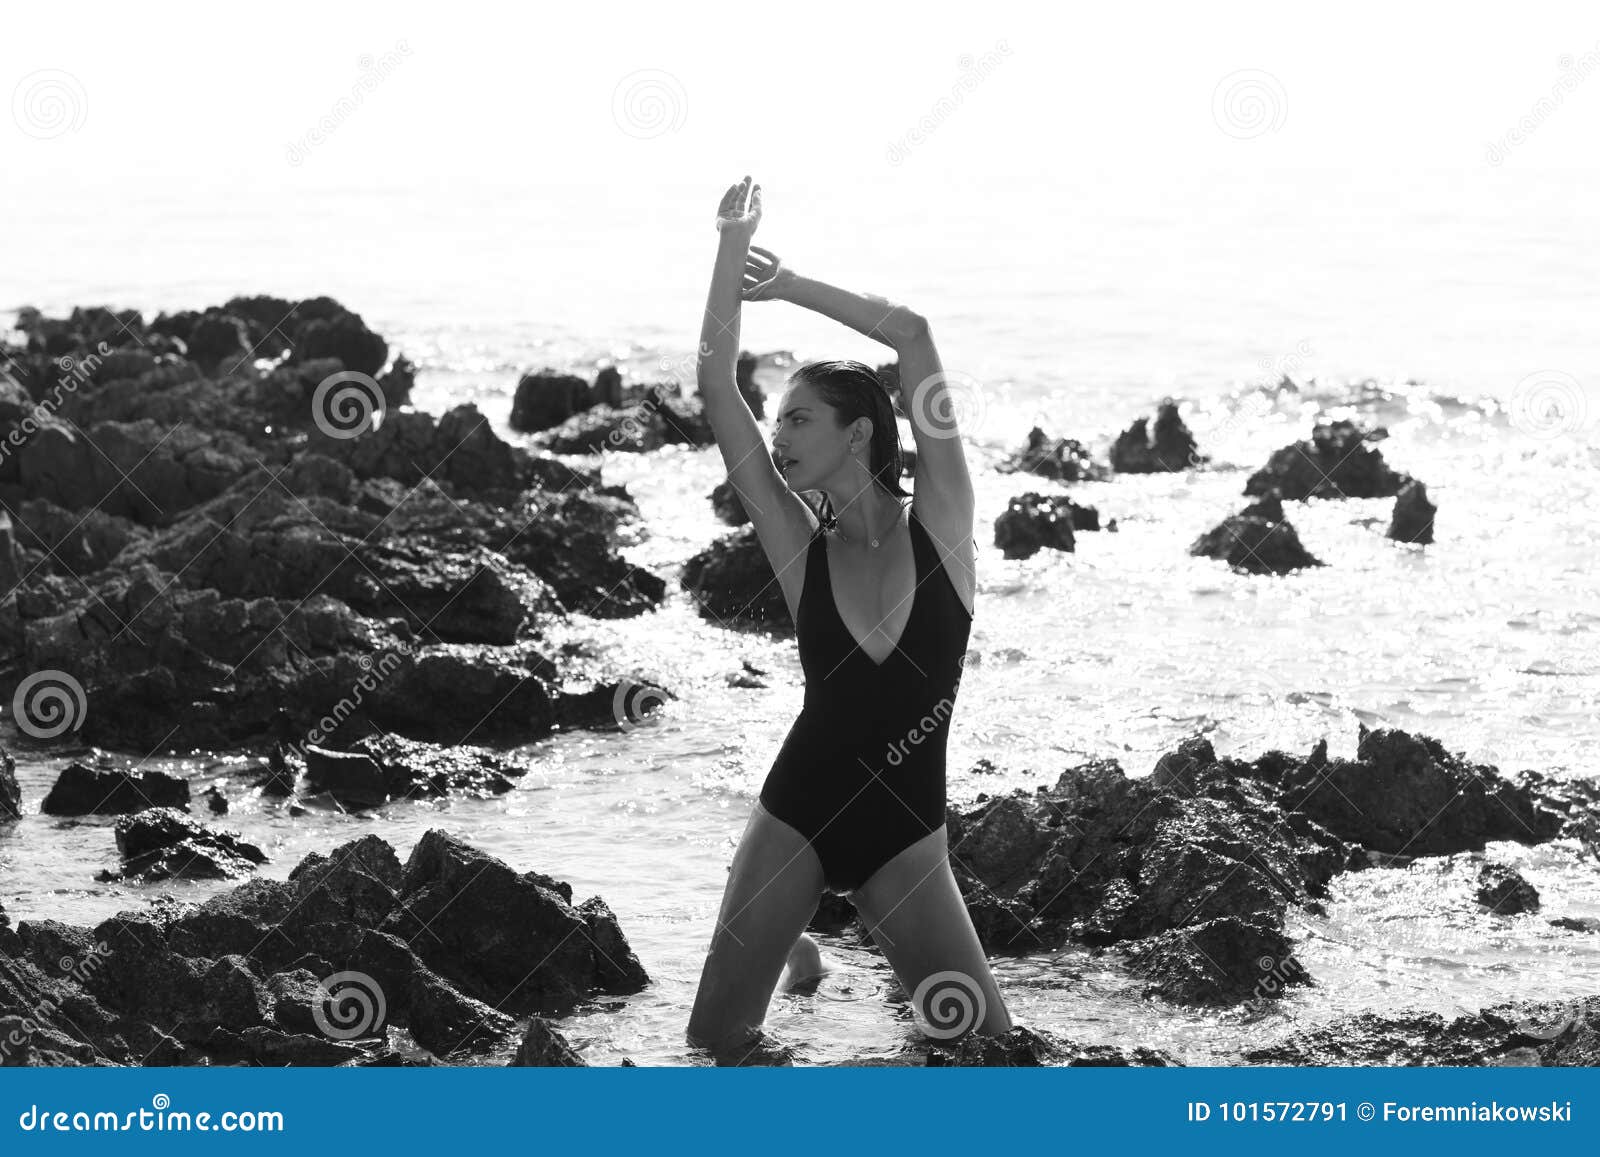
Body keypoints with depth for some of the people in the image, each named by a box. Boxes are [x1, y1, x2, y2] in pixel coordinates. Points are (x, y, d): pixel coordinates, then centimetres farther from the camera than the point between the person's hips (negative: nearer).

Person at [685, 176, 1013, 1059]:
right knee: (713, 1040, -4)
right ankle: (790, 952, 30)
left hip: (905, 833, -1)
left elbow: (913, 336, -14)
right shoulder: (800, 549, -1)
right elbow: (717, 390, -9)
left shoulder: (938, 524, -5)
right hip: (797, 816, 1)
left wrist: (785, 283, -6)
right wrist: (733, 249, -9)